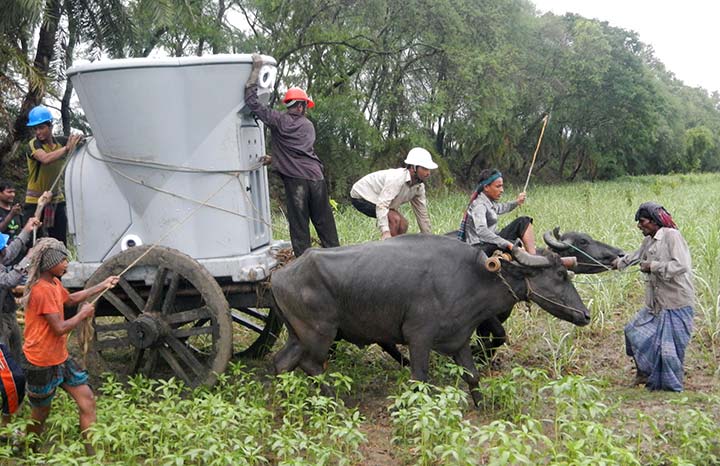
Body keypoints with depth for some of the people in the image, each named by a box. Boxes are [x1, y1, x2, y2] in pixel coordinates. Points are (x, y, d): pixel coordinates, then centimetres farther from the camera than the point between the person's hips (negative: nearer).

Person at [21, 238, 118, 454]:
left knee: (87, 399, 4)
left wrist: (102, 286, 23)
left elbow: (70, 299, 26)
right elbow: (59, 328, -25)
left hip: (61, 358, 9)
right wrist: (83, 314, -10)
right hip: (42, 363, -9)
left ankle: (91, 450, 8)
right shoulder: (42, 290, -24)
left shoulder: (54, 283, 5)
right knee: (40, 413, 8)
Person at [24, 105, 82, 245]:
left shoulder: (61, 141, 2)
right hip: (35, 201, -4)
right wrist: (67, 148, -33)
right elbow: (45, 158, -32)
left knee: (61, 243, 4)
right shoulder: (33, 144, -12)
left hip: (57, 199, 4)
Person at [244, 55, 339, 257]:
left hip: (295, 180, -3)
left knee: (299, 225, 1)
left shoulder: (279, 120, 2)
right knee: (325, 223, 10)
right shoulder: (308, 125, 16)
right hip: (316, 178, 3)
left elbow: (251, 101, -1)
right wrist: (273, 158, 28)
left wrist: (256, 68, 3)